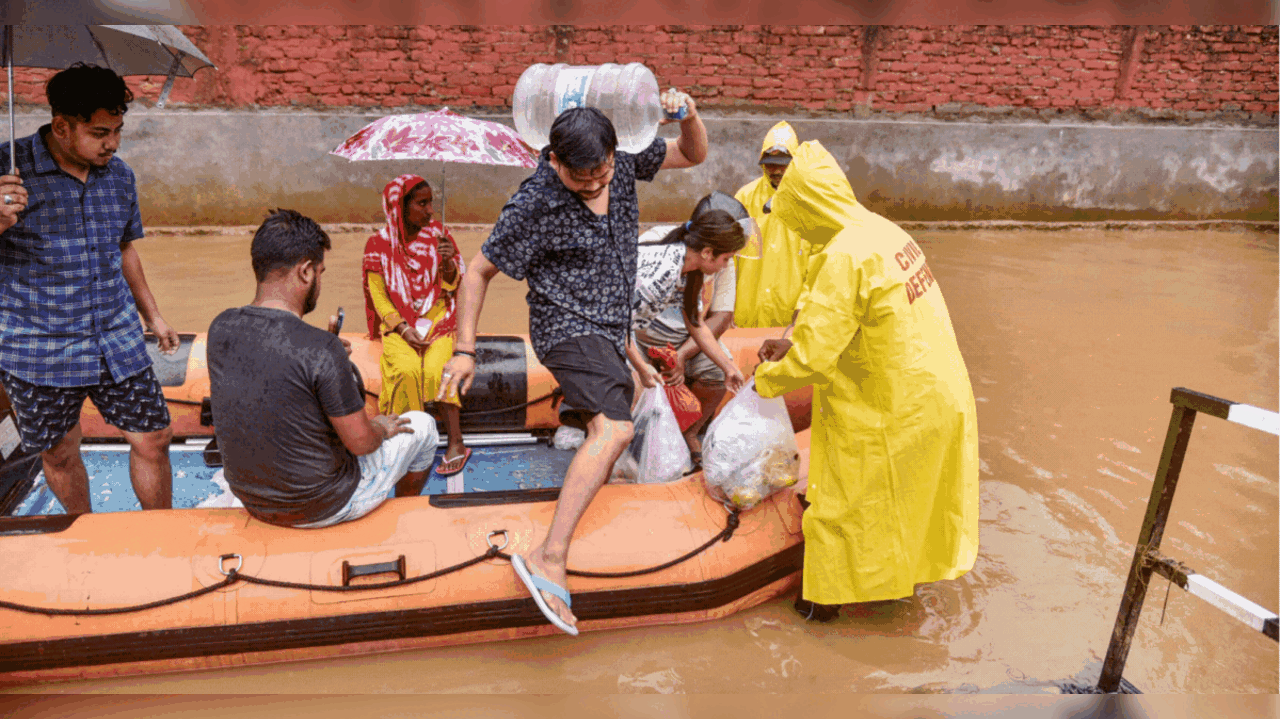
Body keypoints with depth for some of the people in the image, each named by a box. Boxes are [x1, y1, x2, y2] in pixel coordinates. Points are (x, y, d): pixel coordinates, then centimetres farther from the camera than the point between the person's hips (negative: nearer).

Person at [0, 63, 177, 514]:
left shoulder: (119, 175, 5)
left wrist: (152, 316, 23)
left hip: (119, 345, 4)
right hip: (40, 353, -3)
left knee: (153, 440, 6)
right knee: (60, 455, 13)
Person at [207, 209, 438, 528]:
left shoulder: (220, 328, -9)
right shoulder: (321, 350, -30)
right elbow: (360, 442, -21)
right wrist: (381, 428, 1)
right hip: (323, 508, -7)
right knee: (422, 425, 15)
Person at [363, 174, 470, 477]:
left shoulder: (437, 232, 3)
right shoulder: (379, 244, -2)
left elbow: (452, 284, 7)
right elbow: (378, 295, -1)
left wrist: (449, 263, -15)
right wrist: (404, 329, -14)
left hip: (437, 318, 1)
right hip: (398, 323, 0)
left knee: (435, 368, -27)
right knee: (407, 370, -29)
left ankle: (456, 443, -23)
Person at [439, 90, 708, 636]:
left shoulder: (623, 164, -2)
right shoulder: (534, 206, -17)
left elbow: (693, 155, 10)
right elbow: (478, 272, -9)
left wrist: (688, 116, -13)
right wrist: (465, 349, -13)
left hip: (610, 330, 8)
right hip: (567, 327, -7)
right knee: (613, 430, -29)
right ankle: (549, 560, -34)